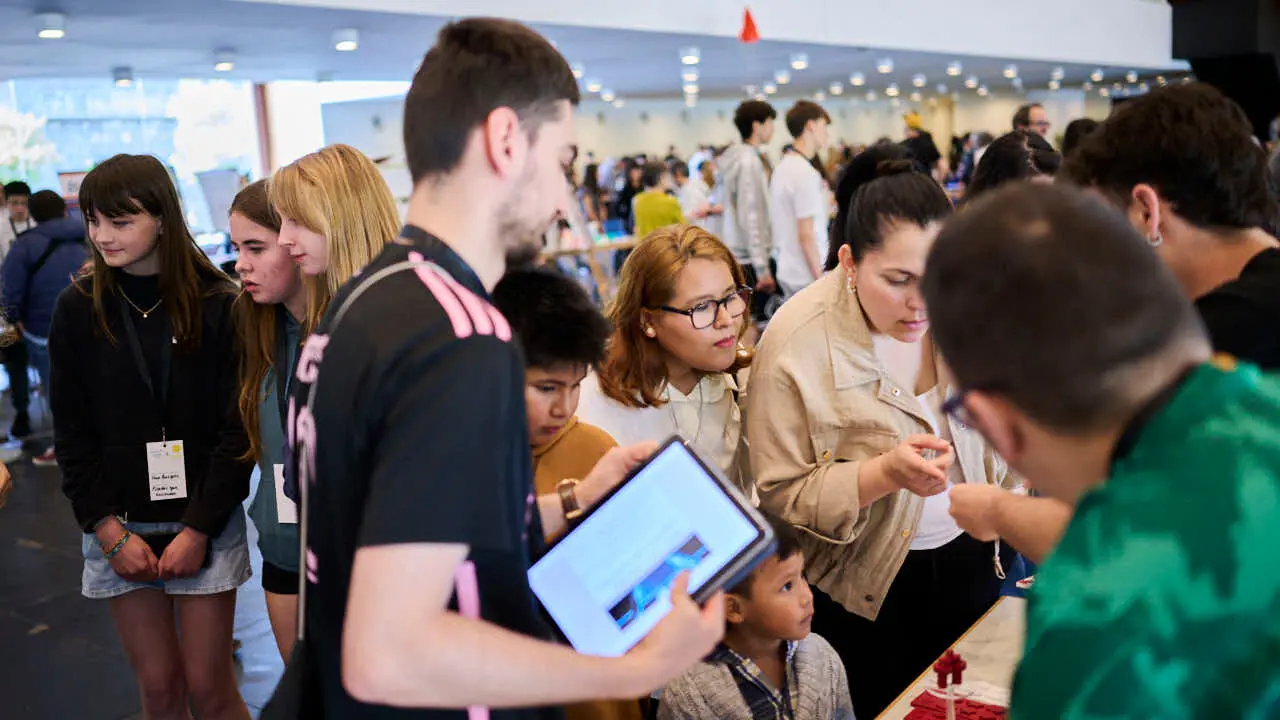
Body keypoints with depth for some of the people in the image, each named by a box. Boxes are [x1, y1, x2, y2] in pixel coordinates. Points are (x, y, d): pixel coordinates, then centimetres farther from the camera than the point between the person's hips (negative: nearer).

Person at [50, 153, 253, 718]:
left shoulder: (217, 305, -6)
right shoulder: (78, 309, 1)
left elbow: (237, 429, -6)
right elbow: (71, 434, 2)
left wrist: (198, 529, -11)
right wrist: (110, 532, -5)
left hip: (205, 521, -2)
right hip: (116, 527, 2)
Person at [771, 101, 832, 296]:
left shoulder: (782, 167, 12)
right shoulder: (806, 173, -17)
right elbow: (806, 235, -19)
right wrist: (821, 280, -16)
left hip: (787, 272, 9)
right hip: (807, 277, -9)